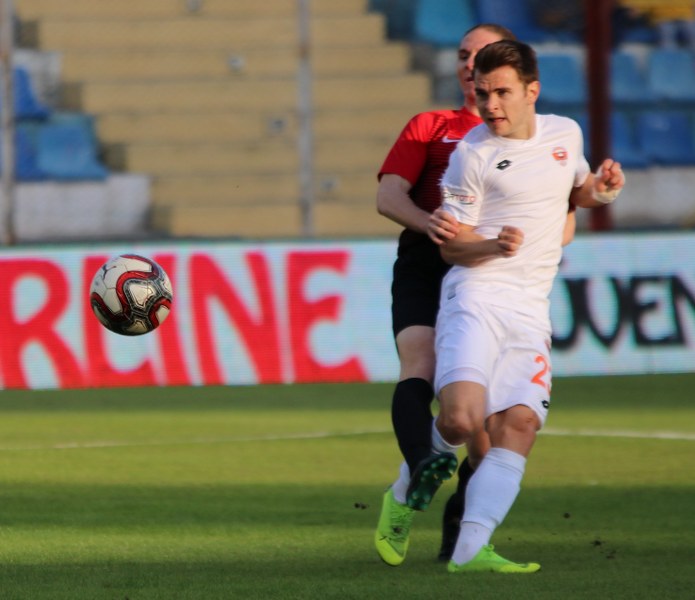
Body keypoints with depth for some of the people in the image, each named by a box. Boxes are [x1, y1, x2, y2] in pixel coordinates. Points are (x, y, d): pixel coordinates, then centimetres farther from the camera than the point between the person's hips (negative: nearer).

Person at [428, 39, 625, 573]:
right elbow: (451, 247, 0)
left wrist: (602, 189, 9)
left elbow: (575, 191, 33)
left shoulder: (566, 133, 12)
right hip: (476, 299, -4)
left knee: (518, 428, -13)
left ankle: (470, 549, -20)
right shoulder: (472, 154, -2)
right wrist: (494, 246, -21)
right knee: (462, 419, -24)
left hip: (530, 310, 4)